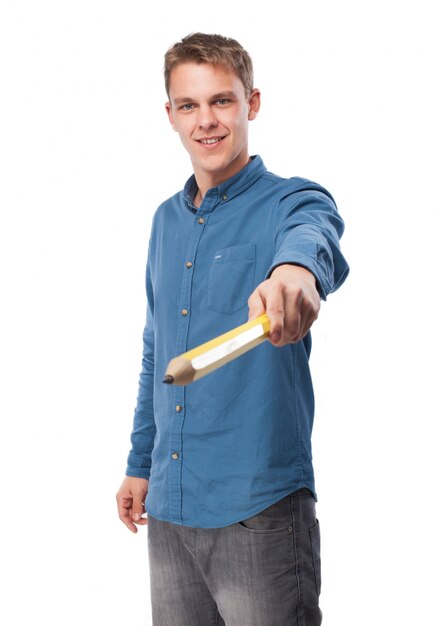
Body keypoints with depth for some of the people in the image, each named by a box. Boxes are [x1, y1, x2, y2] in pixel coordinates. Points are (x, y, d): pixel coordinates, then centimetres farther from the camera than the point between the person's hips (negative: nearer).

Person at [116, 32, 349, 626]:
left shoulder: (290, 202, -7)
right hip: (168, 507, 6)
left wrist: (298, 266, -57)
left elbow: (314, 232, -34)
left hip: (259, 509, -5)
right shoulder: (166, 221, 12)